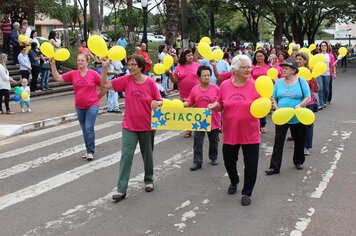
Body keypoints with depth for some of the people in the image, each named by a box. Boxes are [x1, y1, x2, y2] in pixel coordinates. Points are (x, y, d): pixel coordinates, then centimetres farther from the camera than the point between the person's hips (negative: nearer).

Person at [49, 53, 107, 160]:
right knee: (84, 129, 13)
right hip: (79, 107, 5)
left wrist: (97, 98, 3)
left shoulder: (93, 74, -9)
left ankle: (91, 151, 0)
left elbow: (104, 87, -3)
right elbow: (57, 78, -3)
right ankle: (88, 150, 25)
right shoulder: (73, 74, 1)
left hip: (92, 106, -5)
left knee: (89, 128, -12)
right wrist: (53, 64, -11)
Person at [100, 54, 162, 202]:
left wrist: (156, 104, -24)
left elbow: (159, 101, -1)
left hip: (147, 126, 0)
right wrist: (105, 67, -16)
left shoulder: (150, 82, -9)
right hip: (129, 126, 1)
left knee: (147, 155, 16)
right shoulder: (126, 80, -5)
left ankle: (149, 180, 39)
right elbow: (105, 84, -7)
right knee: (126, 155, -7)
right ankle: (121, 190, -4)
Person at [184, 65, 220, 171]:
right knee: (198, 141, 0)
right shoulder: (195, 89, -2)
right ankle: (197, 162, 5)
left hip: (213, 120, -1)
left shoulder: (215, 88, -7)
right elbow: (189, 103, 5)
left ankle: (213, 157, 35)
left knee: (213, 141, 15)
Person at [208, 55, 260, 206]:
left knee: (250, 164, 3)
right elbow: (220, 105, 9)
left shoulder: (255, 85, -6)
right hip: (230, 133, 2)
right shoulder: (225, 85, 0)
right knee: (228, 161, 17)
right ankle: (234, 181, 47)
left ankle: (247, 193, 21)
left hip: (250, 134, -2)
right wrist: (214, 106, -12)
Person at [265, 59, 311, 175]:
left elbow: (308, 97, -6)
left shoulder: (301, 81, -4)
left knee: (299, 141, 13)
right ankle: (274, 167, 1)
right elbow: (273, 98, 8)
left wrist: (300, 105, -23)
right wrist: (277, 108, -10)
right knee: (278, 142, -2)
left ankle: (298, 161, 35)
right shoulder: (279, 82, 4)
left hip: (297, 117, -1)